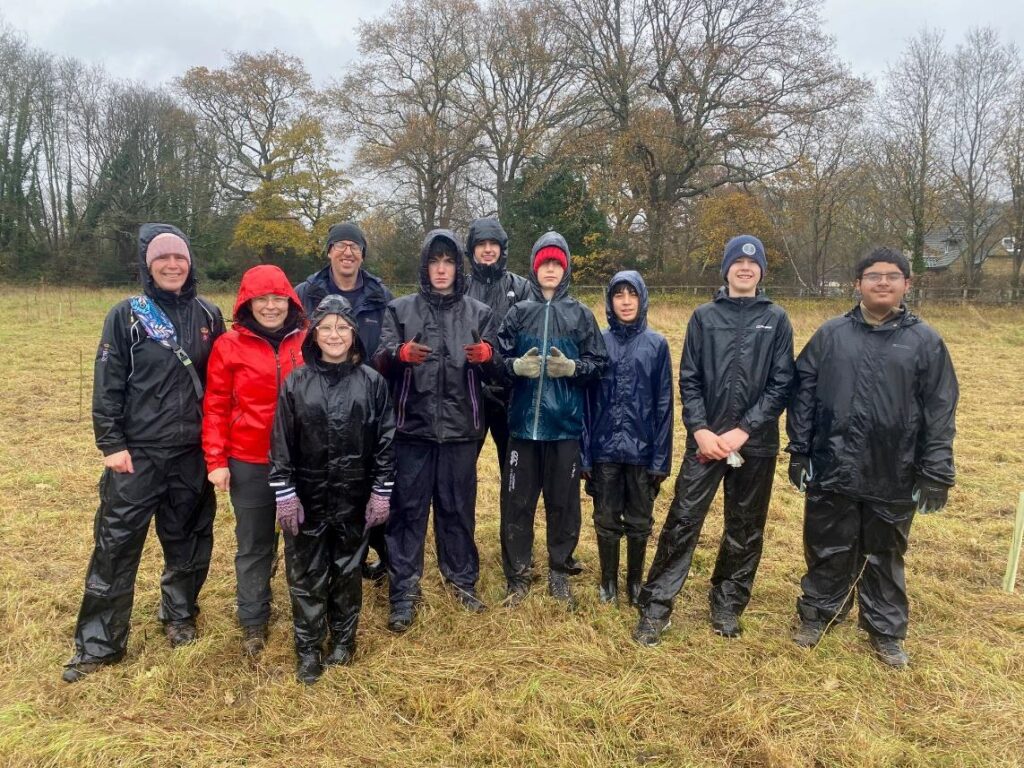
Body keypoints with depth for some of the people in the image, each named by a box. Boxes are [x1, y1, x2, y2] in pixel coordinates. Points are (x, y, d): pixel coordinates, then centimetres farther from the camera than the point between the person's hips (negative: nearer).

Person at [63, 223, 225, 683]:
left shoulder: (209, 316, 5)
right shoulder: (126, 315, -4)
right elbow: (107, 385, -5)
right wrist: (111, 444, -10)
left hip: (192, 454, 3)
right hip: (137, 453, -2)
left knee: (189, 540, 14)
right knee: (116, 545, 1)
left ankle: (180, 615, 35)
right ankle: (98, 643, 14)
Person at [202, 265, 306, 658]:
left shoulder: (308, 343, 0)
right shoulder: (230, 345, -4)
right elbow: (215, 407, -2)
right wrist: (216, 461, -6)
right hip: (250, 463, -1)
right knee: (254, 545, 11)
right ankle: (253, 623, 27)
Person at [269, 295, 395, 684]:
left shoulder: (372, 381, -2)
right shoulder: (296, 383, -1)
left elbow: (385, 439, -1)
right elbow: (281, 442, -2)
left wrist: (382, 492, -4)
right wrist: (284, 493, -6)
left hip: (355, 498, 0)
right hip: (307, 497, 0)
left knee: (348, 571, 13)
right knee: (307, 574, 8)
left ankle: (343, 640, 31)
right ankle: (308, 650, 23)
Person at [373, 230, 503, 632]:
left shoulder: (479, 312, 9)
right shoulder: (400, 309, 7)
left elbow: (495, 371, 6)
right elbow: (379, 361, -2)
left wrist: (488, 356, -18)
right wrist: (400, 352, -25)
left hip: (460, 428, 1)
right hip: (413, 426, -1)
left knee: (459, 507, 11)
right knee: (408, 508, 3)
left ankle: (462, 579, 28)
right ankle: (404, 591, 13)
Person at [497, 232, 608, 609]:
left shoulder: (581, 314, 4)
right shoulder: (518, 313, 6)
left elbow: (599, 363, 3)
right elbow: (497, 358, 5)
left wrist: (572, 367, -14)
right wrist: (518, 366, -14)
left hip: (565, 423, 0)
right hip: (524, 422, 1)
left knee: (563, 501, 8)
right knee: (517, 501, 5)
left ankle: (560, 573, 26)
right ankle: (517, 575, 21)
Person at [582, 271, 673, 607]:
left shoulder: (657, 344, -1)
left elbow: (663, 404, -1)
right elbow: (587, 400, 1)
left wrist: (661, 457, -5)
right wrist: (585, 452, -3)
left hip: (642, 450, 0)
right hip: (605, 450, 1)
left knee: (639, 522, 12)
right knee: (606, 520, 12)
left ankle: (635, 582, 30)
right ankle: (608, 581, 29)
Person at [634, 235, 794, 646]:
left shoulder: (776, 319, 5)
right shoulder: (704, 316, 5)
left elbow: (781, 384, -2)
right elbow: (689, 379, 2)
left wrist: (743, 431, -11)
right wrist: (700, 430, -11)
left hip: (756, 443, 1)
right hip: (706, 439, -1)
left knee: (745, 529, 11)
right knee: (682, 521, -3)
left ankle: (728, 605, 28)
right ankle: (655, 607, 7)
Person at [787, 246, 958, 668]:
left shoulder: (925, 340, -1)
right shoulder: (831, 333, 1)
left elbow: (940, 411, -1)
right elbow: (803, 392, 3)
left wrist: (936, 473, -5)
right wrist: (799, 450, 0)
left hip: (894, 476, 0)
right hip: (832, 470, 0)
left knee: (885, 557, 15)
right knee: (827, 551, 13)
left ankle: (886, 631, 32)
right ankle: (817, 615, 33)